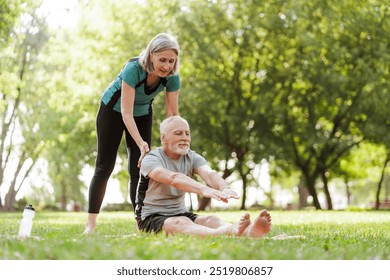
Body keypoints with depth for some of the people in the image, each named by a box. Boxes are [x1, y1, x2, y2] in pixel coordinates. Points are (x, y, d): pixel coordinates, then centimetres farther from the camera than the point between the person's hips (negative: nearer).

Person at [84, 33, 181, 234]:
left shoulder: (172, 78, -24)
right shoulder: (133, 69, -38)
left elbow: (172, 113, -19)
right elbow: (126, 113, -39)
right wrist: (141, 143, -48)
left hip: (142, 114, 4)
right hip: (113, 110, -4)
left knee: (139, 169, -2)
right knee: (104, 166, -3)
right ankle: (90, 224, 0)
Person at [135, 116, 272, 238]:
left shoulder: (192, 158, 3)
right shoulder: (151, 159, -13)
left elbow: (209, 173, -19)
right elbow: (173, 178, -34)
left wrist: (224, 188, -44)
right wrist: (204, 190, -52)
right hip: (151, 218, -5)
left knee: (211, 220, -26)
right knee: (180, 223, -37)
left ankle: (249, 232, -58)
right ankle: (227, 233, -68)